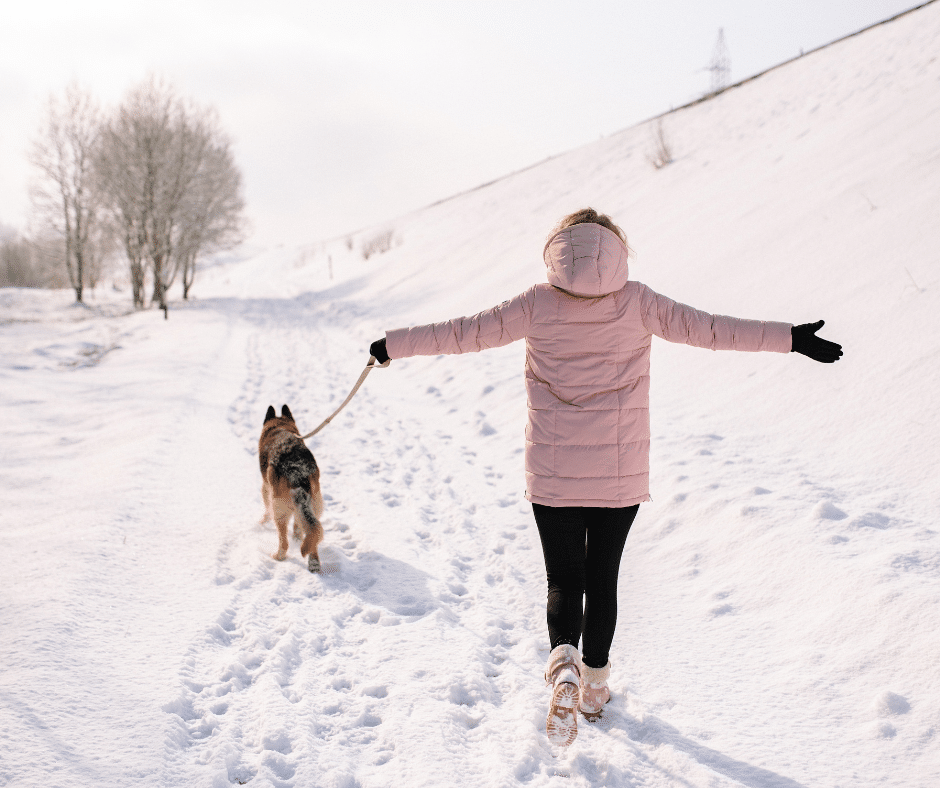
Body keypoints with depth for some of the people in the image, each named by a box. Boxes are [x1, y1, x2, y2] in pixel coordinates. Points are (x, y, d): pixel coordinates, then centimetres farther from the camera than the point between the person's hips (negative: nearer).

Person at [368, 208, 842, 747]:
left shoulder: (538, 304, -5)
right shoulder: (637, 303, -4)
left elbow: (465, 333, -1)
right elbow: (709, 329, -6)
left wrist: (393, 345, 10)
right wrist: (792, 339, 0)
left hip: (553, 474, -1)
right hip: (621, 474, 1)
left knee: (563, 579, 9)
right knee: (602, 578, 17)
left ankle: (563, 663, -18)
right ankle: (594, 685, 30)